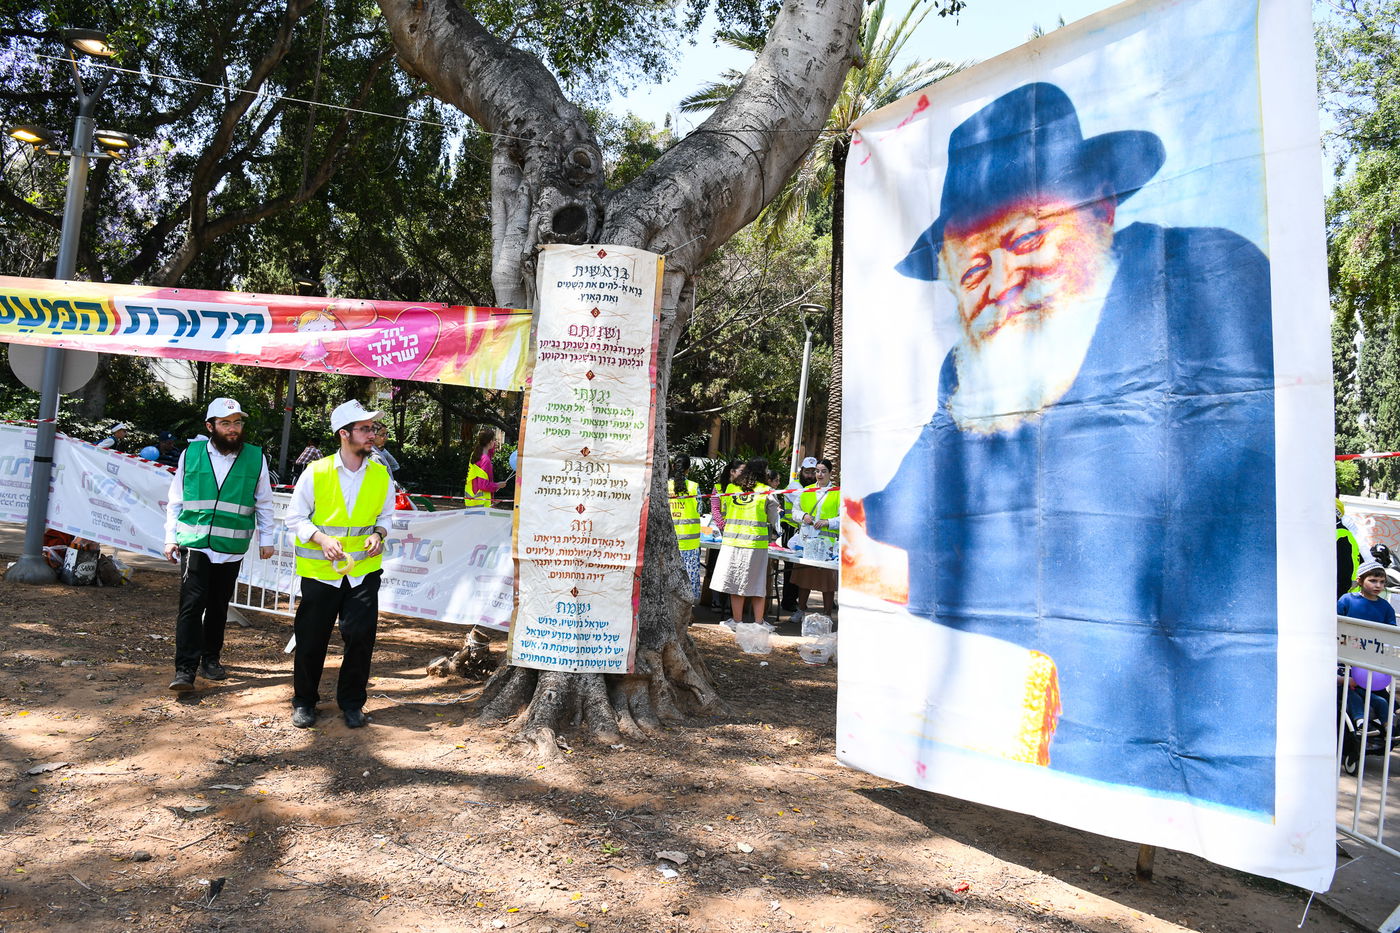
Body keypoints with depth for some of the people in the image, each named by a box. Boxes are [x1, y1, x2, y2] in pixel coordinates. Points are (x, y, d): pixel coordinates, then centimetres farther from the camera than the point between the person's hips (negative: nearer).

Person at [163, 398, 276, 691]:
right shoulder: (191, 454, 2)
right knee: (192, 604, -9)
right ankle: (185, 668, -6)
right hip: (194, 544, -1)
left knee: (218, 606, 11)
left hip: (232, 548, 1)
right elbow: (175, 501, 9)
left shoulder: (256, 458, 2)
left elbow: (264, 504, 9)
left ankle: (210, 659, 26)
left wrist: (266, 539, 7)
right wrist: (171, 538, 6)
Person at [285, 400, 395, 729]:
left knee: (361, 635, -2)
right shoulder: (315, 472, -7)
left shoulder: (381, 474, 1)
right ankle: (304, 701, 29)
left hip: (363, 569, 2)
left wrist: (379, 533, -7)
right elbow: (295, 518, -1)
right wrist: (321, 538, -18)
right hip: (319, 570, -1)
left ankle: (352, 702, 18)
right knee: (311, 639, 7)